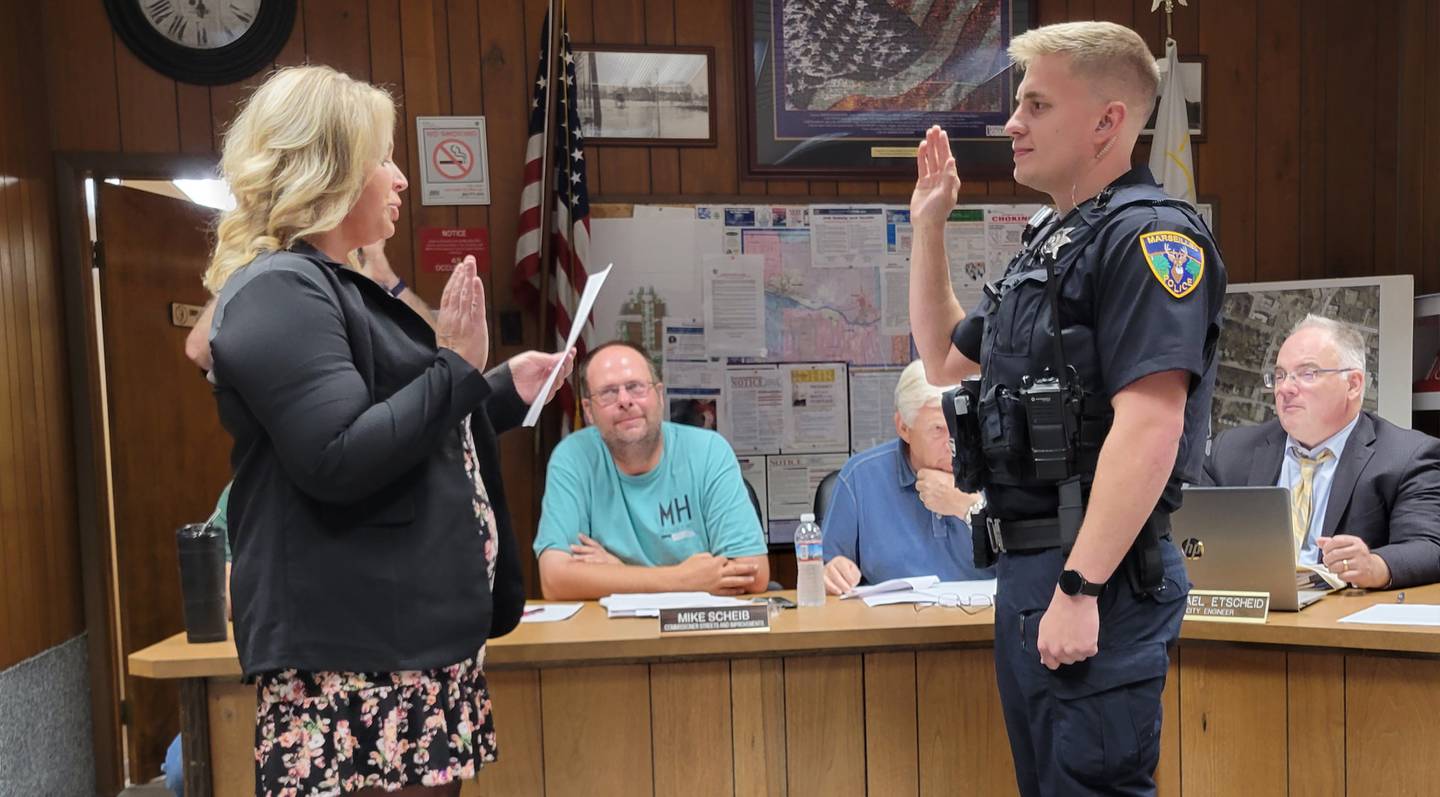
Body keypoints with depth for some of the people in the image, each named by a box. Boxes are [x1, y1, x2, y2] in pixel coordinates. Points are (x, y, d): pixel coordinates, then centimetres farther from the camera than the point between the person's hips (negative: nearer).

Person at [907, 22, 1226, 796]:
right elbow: (944, 359, 24)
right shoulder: (1049, 241, 15)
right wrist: (927, 226, 19)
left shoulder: (1148, 236, -13)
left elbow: (1149, 427, -23)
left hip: (1093, 580, -9)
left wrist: (1079, 589, -25)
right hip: (1026, 566, 9)